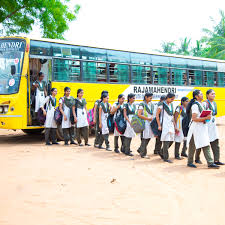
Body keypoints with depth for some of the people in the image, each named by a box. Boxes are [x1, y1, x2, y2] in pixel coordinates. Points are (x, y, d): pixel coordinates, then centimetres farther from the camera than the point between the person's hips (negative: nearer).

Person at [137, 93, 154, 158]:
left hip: (150, 123, 7)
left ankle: (140, 150, 26)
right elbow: (139, 115, -15)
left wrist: (152, 117, 6)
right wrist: (148, 118, -14)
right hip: (144, 123, -7)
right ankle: (143, 154, 3)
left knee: (148, 138, 10)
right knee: (145, 138, -5)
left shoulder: (151, 105, 15)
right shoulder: (142, 104, -8)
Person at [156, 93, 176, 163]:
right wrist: (159, 125, -12)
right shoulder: (162, 104, -6)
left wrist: (174, 124, 16)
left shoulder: (171, 105, 15)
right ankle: (165, 157, -2)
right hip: (164, 125, -7)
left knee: (171, 140, 7)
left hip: (171, 125, 8)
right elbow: (157, 115, -8)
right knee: (166, 140, -8)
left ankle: (161, 153, 24)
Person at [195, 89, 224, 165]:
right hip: (206, 124, -7)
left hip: (213, 124, 7)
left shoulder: (214, 103, 13)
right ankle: (197, 158, 18)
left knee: (215, 143, -1)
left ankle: (216, 160, -3)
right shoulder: (205, 104, -11)